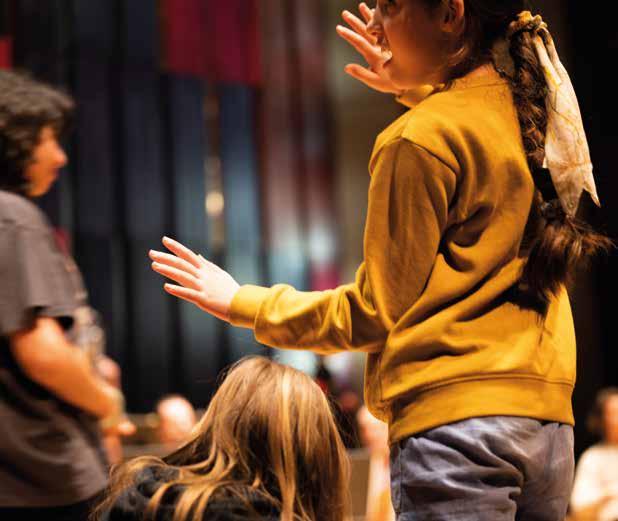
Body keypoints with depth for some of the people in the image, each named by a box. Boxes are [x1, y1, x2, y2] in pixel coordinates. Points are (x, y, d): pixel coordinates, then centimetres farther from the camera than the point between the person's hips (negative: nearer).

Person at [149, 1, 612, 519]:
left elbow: (376, 312, -7)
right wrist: (415, 91, 33)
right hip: (549, 420, 8)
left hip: (456, 422, -8)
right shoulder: (534, 115, 10)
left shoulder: (418, 140, -10)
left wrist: (242, 302, 4)